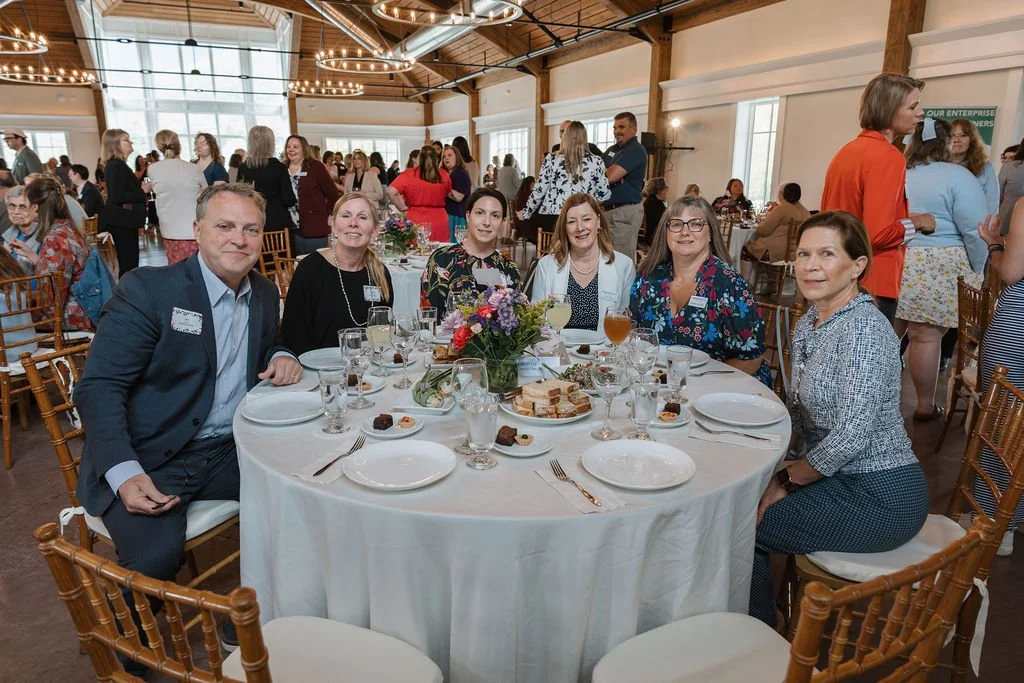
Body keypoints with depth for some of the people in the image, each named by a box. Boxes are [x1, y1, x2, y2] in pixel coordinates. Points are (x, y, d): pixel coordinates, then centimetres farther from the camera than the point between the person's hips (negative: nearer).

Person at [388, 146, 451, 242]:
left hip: (415, 222, -2)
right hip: (439, 221, 2)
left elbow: (390, 191, -13)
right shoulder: (444, 175, 0)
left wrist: (402, 207, -4)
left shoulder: (409, 175, -6)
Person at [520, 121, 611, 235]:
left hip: (550, 218, 0)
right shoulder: (596, 161, 4)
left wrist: (526, 213, 18)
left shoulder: (552, 159, 2)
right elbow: (604, 194, 9)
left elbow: (539, 191, 4)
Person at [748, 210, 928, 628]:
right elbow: (801, 414, 15)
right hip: (845, 481, 8)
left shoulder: (864, 330, -22)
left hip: (881, 498, -8)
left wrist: (786, 481, -14)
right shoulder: (808, 324, 6)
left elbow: (851, 436, -27)